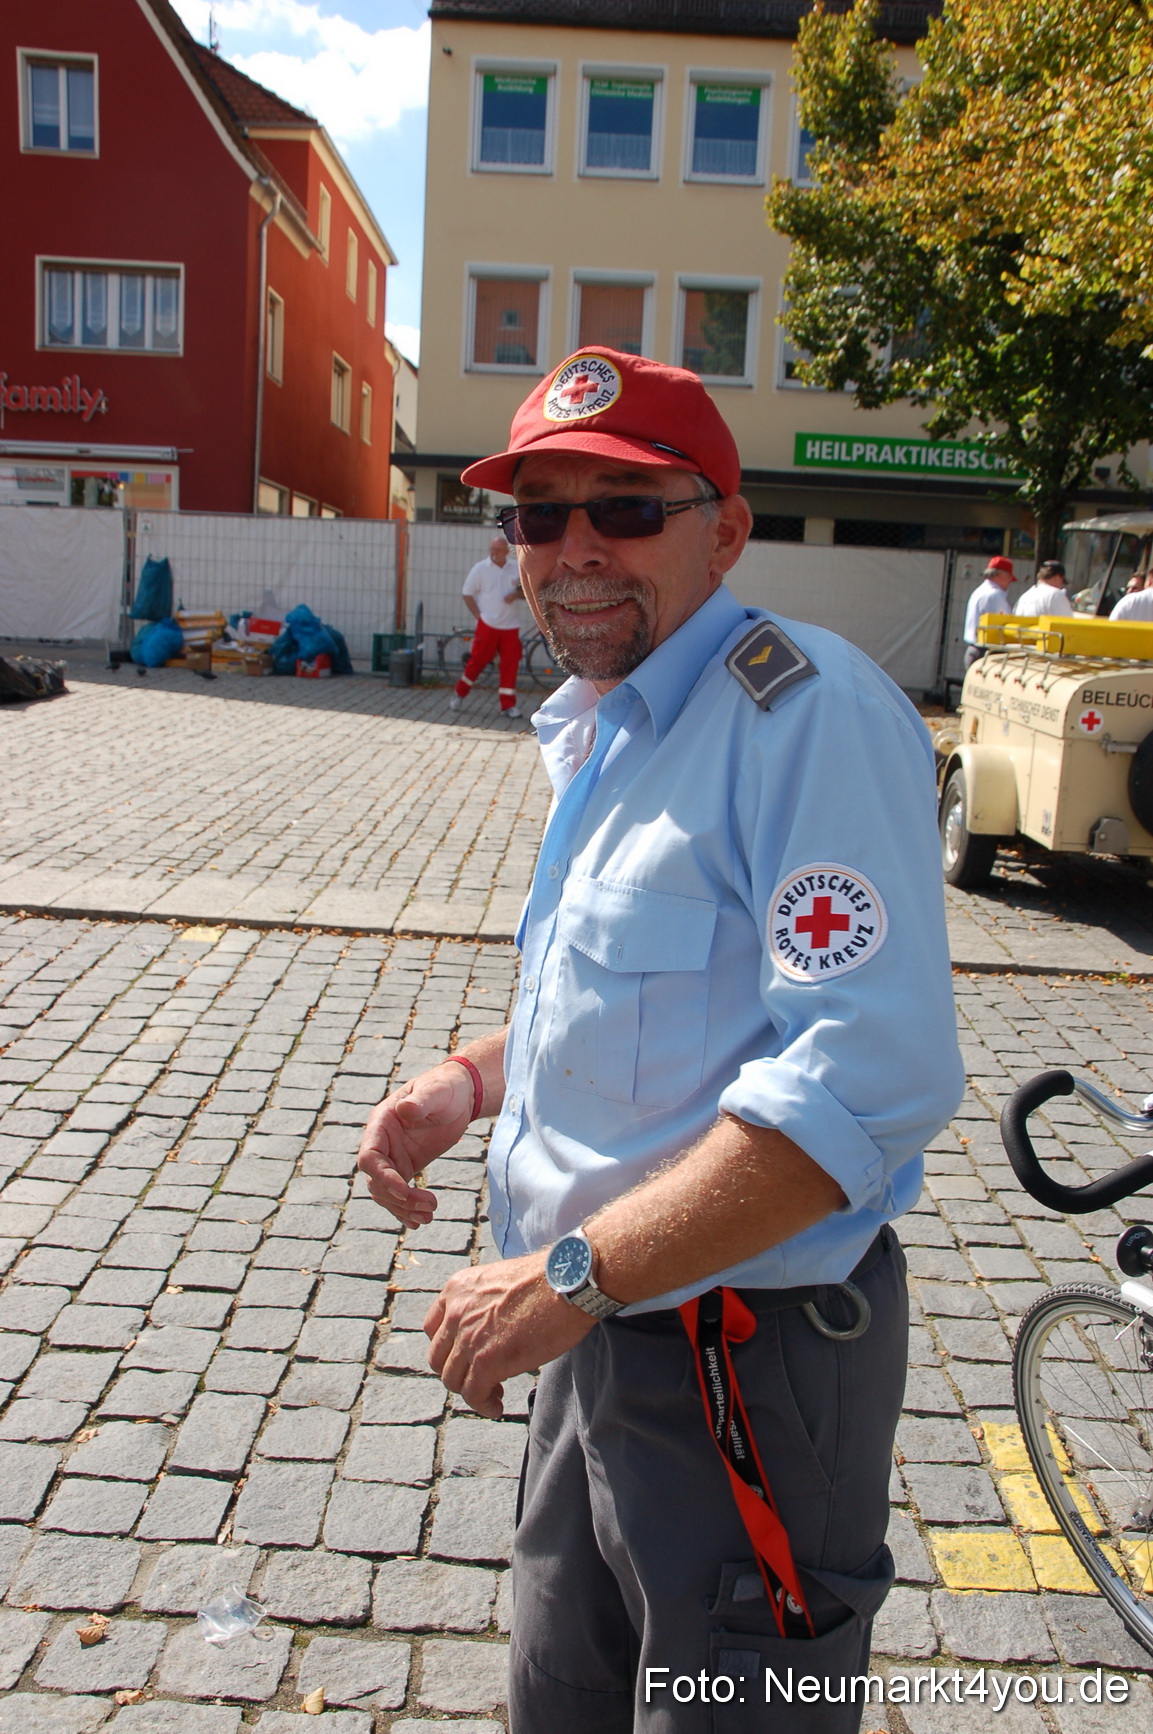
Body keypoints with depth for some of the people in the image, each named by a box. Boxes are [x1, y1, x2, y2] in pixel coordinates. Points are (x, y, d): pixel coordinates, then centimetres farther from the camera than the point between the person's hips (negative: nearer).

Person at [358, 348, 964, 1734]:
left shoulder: (808, 710, -22)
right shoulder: (600, 730, 10)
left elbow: (867, 1076, -31)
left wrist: (570, 1277, -27)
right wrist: (473, 1079, 4)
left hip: (751, 1365, -9)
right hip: (599, 1335, 9)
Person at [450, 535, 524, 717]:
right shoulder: (481, 568, -2)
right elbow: (467, 593, 2)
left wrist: (517, 594, -8)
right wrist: (477, 614, -6)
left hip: (510, 626, 3)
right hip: (488, 625, -2)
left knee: (510, 664, 1)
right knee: (477, 660, 0)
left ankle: (509, 704, 7)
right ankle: (460, 694, 17)